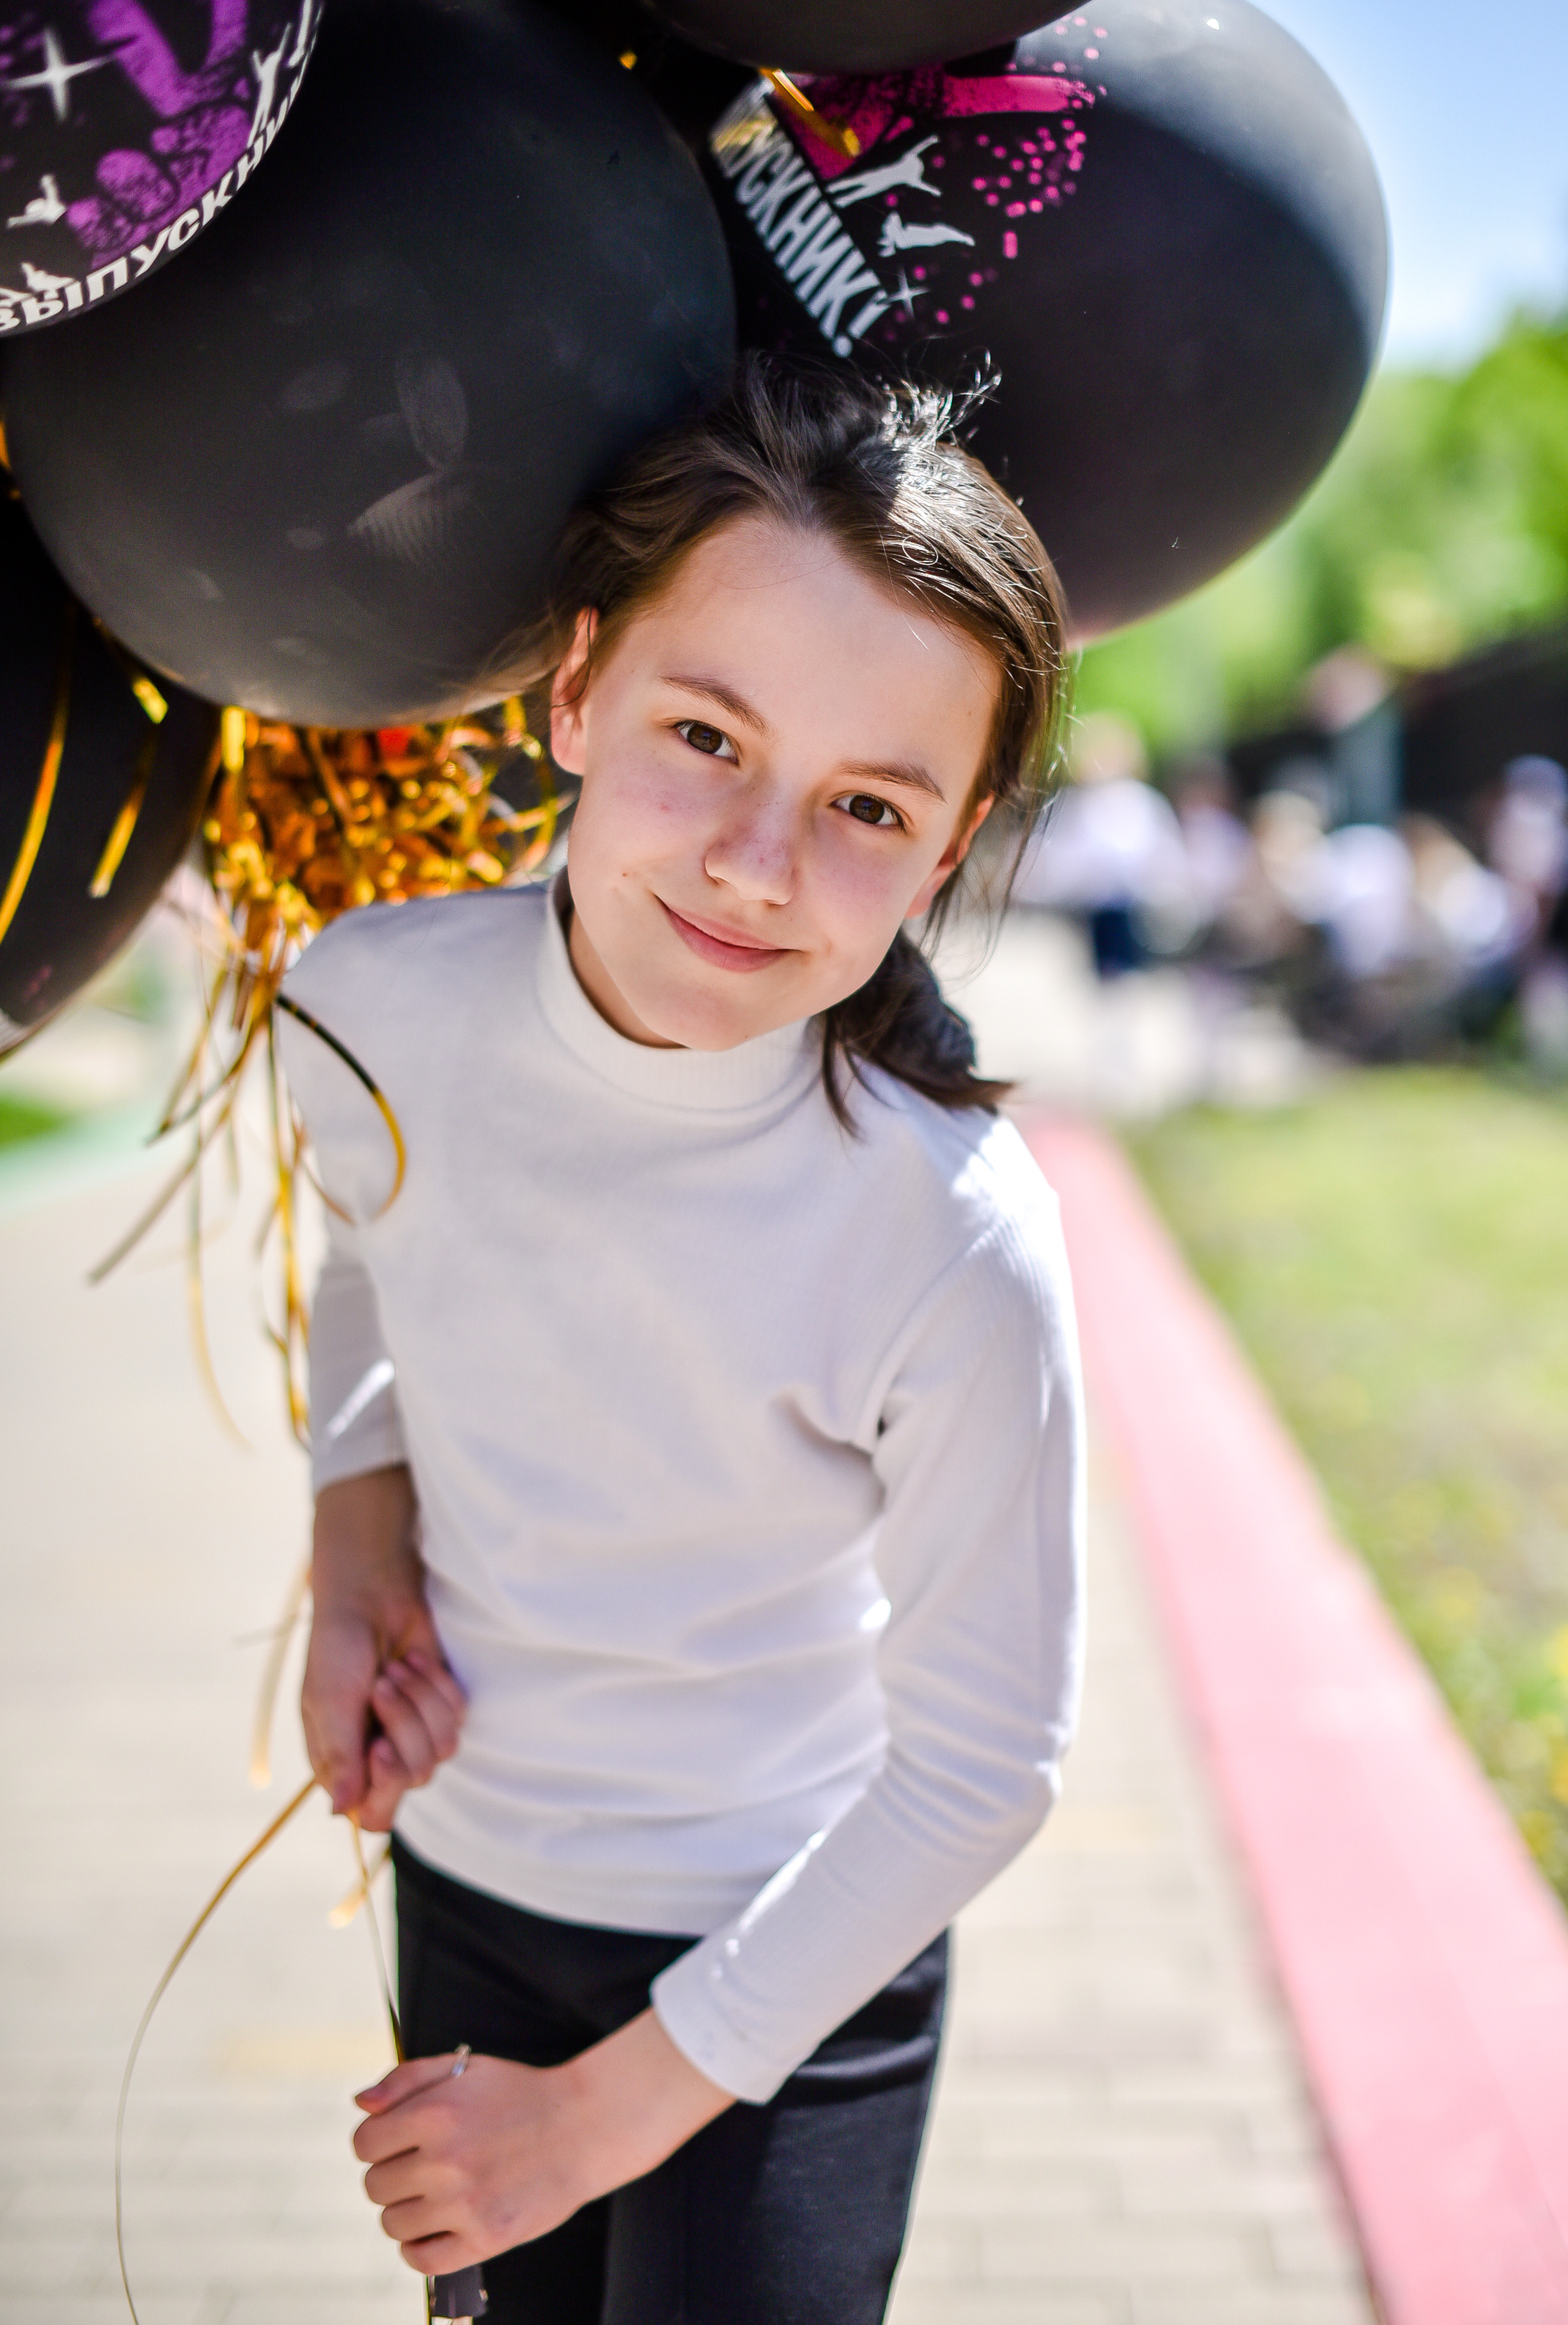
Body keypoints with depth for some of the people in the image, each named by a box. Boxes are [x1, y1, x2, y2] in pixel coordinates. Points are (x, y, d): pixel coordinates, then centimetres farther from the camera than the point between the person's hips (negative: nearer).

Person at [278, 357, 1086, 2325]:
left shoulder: (956, 1249, -29)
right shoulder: (375, 1004, -17)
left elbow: (977, 1769, -17)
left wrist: (606, 2106, -12)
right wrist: (355, 1546, -9)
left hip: (793, 1968, -4)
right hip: (459, 1892, 4)